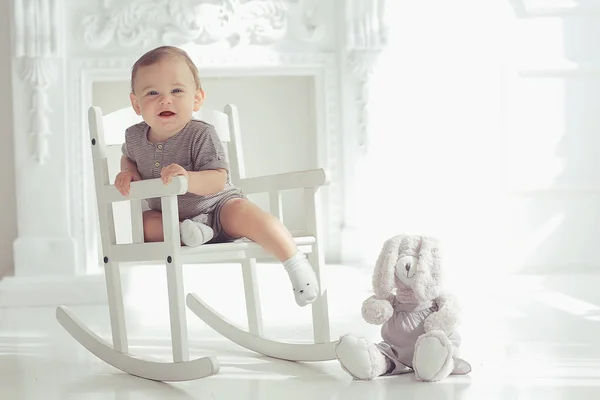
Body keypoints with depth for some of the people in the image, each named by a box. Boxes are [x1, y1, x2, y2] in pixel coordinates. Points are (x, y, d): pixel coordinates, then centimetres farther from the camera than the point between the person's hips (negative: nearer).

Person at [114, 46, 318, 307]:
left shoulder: (201, 135, -22)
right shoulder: (135, 136, -5)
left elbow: (217, 180, -30)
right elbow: (129, 156, 20)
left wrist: (188, 179, -50)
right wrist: (128, 172, -4)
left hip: (217, 205, -5)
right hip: (169, 214, 6)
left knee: (244, 213, -34)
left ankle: (295, 263, -30)